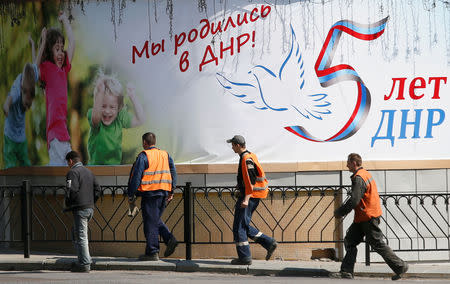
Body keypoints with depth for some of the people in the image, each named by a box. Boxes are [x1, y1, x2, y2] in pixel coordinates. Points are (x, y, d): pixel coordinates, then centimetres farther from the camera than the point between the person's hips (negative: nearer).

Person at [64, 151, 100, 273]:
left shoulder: (73, 172, -10)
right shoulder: (89, 172, 16)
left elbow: (72, 190, -20)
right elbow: (97, 189, 15)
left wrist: (68, 205, -7)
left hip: (80, 209, -9)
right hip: (90, 208, 9)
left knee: (81, 236, -5)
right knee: (75, 233, 19)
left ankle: (85, 264, -6)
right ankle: (85, 259, 16)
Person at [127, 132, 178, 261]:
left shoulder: (143, 156, -7)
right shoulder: (165, 155, 12)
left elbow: (136, 177, -9)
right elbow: (173, 173, 12)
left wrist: (131, 195, -4)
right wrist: (171, 191, 17)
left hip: (149, 193, -6)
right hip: (163, 193, 6)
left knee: (150, 222, -2)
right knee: (156, 219, 20)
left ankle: (152, 252, -1)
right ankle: (169, 239, 0)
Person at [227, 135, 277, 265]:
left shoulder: (246, 159, -16)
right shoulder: (250, 156, 16)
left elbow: (250, 180, -24)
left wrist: (246, 199, -30)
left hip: (249, 196, -10)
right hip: (249, 197, 10)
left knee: (239, 227, -4)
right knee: (244, 226, 14)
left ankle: (244, 257, -2)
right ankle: (269, 243, 9)